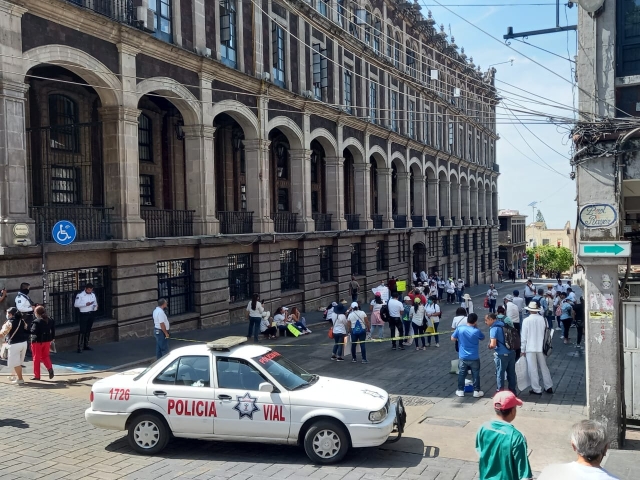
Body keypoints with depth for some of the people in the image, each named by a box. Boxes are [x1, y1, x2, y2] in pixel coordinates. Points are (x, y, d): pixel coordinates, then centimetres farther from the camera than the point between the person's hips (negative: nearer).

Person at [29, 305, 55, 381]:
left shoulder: (36, 321, -18)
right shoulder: (50, 320, 4)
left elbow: (33, 331, -25)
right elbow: (53, 330, 9)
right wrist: (52, 338, 17)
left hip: (37, 341, -6)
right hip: (47, 340, 6)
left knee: (36, 358, 6)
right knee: (45, 356, 16)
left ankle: (36, 375, 13)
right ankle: (50, 368, -10)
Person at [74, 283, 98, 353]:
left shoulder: (93, 295, 11)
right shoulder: (80, 295, -8)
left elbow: (95, 303, 21)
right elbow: (76, 304, -12)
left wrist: (95, 306, -2)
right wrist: (85, 304, -20)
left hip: (91, 314, 6)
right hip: (83, 314, -6)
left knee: (88, 330, 12)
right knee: (82, 330, -9)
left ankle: (86, 345, 22)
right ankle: (80, 347, -8)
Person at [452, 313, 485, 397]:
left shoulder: (459, 328, -11)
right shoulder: (476, 331, -16)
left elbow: (452, 339, 1)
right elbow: (483, 338, 6)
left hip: (462, 357, 2)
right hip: (474, 358, -2)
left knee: (461, 374, 13)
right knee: (476, 375, 13)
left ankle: (460, 391, 20)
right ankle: (476, 391, 19)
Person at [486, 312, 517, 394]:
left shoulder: (494, 328, -15)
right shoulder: (504, 325, 9)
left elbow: (493, 345, -22)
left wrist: (489, 346, -2)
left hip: (502, 354, -7)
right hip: (512, 352, 7)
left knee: (500, 373, 7)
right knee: (511, 372, 16)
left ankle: (501, 391, 15)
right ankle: (513, 390, 27)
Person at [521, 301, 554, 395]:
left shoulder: (527, 320, -12)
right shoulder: (543, 319, -4)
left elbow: (524, 337, -9)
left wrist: (522, 350, -1)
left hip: (530, 348, -4)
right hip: (541, 347, 4)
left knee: (533, 369, 4)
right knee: (544, 367, 17)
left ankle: (536, 389, 8)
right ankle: (548, 387, 22)